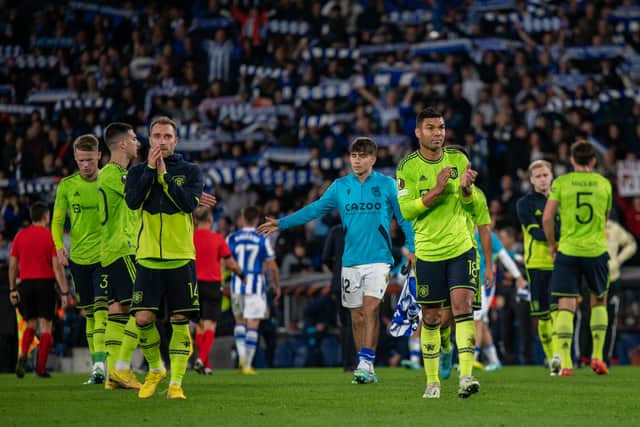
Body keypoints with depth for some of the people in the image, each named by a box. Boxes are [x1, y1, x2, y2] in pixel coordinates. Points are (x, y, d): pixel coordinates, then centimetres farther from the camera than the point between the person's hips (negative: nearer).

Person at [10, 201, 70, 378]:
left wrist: (12, 289, 16)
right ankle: (41, 368, -1)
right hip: (46, 283, -3)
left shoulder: (20, 235, 6)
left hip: (26, 284, 3)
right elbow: (57, 266, -9)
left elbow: (12, 265, 8)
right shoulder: (51, 236, -4)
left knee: (31, 324, 17)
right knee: (45, 325, 3)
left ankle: (23, 356, -8)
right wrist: (64, 292, -7)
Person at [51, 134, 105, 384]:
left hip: (105, 256, -3)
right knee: (88, 313, 8)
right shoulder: (67, 185, 5)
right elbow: (57, 221, 8)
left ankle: (100, 364, -23)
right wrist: (59, 246, -8)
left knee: (101, 310, -15)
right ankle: (96, 364, 16)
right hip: (79, 258, 3)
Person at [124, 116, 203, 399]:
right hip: (148, 258, 1)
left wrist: (165, 175, -11)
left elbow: (190, 203, -10)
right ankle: (155, 369, 16)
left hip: (181, 258, -1)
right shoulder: (138, 171, 9)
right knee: (143, 318, -8)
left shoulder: (190, 171, 6)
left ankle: (176, 383, 2)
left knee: (180, 320, -3)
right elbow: (132, 201, -9)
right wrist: (150, 169, -11)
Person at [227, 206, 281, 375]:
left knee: (240, 321, 19)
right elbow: (272, 267, -1)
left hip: (237, 285, 2)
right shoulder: (262, 240, -3)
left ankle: (241, 355, 2)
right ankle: (247, 364, 0)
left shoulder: (231, 239, 1)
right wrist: (277, 286, 12)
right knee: (252, 325, 2)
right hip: (256, 285, -2)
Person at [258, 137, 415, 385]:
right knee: (357, 316, 4)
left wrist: (414, 249, -2)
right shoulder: (340, 187, 9)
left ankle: (366, 363, -20)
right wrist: (283, 223, 8)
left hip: (378, 258, -3)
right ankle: (365, 369, 10)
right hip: (351, 260, 3)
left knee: (370, 308, -18)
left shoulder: (387, 185, 2)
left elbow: (404, 218, 6)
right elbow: (314, 209, 13)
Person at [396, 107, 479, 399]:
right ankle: (432, 381, 18)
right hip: (428, 252, -1)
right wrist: (436, 190, -22)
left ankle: (466, 376, -20)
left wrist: (466, 188, -17)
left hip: (460, 247, 1)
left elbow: (469, 205, 6)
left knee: (462, 306, -14)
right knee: (431, 318, 6)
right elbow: (406, 211, -12)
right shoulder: (407, 167, -5)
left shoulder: (458, 159, 2)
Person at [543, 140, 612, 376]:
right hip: (596, 250, 1)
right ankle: (597, 355, 12)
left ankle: (564, 362, -8)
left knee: (566, 306, -1)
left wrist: (552, 243, 9)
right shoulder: (604, 184, 5)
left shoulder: (561, 183, -2)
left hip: (567, 250, -1)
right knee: (599, 301, 19)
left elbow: (547, 218, -6)